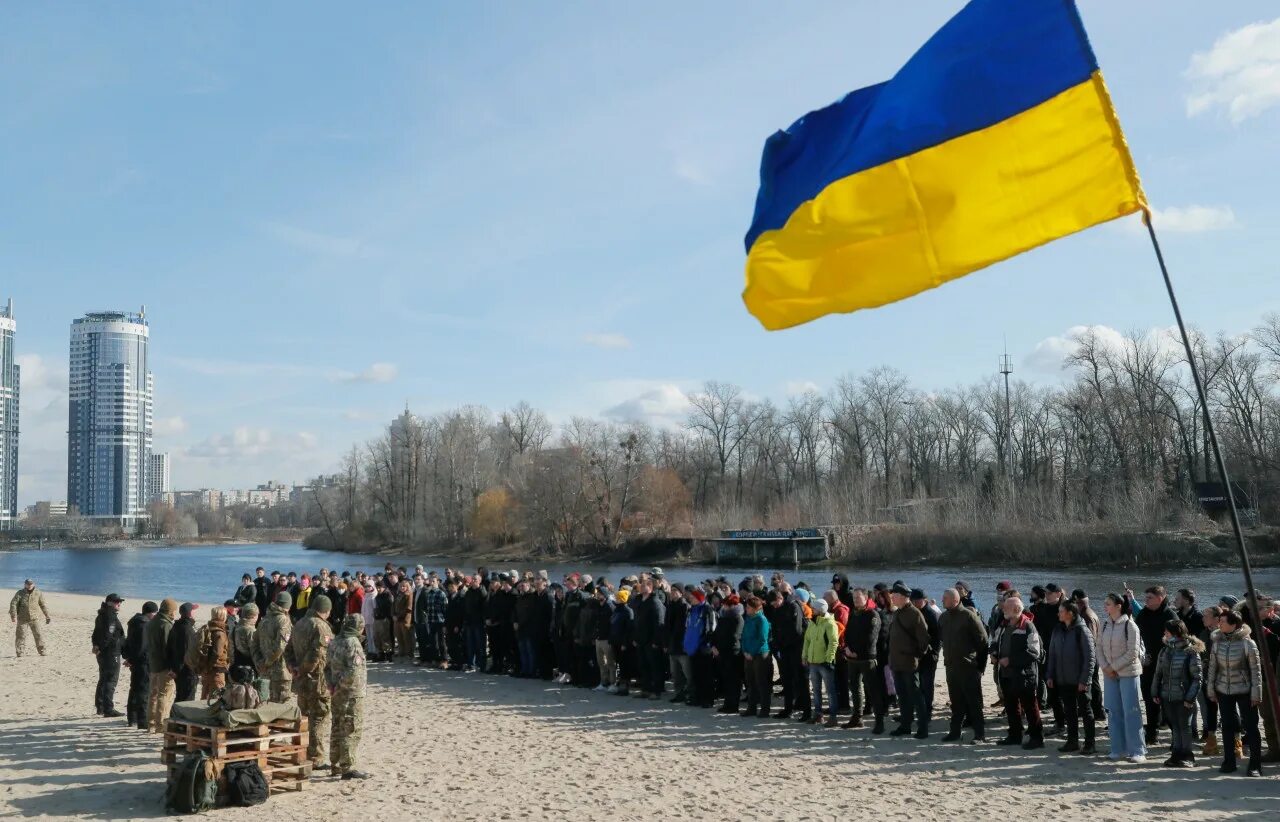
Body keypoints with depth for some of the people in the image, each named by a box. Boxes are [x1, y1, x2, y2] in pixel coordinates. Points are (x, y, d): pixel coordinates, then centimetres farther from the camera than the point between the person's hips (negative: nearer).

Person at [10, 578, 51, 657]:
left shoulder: (38, 594, 4)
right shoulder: (20, 593, -1)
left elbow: (43, 605, 12)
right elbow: (13, 604, -9)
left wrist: (47, 616, 13)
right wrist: (13, 616, -20)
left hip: (34, 618, 1)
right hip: (22, 619, -1)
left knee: (38, 634, -3)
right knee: (21, 635, -1)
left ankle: (41, 651, 4)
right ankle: (20, 652, 9)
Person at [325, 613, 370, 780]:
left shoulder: (334, 642, 10)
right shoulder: (353, 643, -17)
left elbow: (327, 666, 16)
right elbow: (354, 671, -26)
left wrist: (331, 686, 9)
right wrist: (341, 685, -14)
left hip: (338, 695, 9)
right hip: (352, 694, -9)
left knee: (338, 729, 15)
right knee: (352, 731, -3)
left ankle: (336, 766, 24)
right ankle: (348, 767, -2)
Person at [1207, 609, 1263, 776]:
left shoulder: (1247, 642, -12)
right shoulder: (1217, 642, 1)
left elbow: (1256, 669, -9)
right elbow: (1212, 666, 7)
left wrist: (1256, 692, -12)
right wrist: (1211, 689, 6)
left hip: (1244, 690, -4)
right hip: (1223, 690, 4)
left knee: (1251, 726, 0)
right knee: (1227, 726, 9)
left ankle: (1255, 765, 7)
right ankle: (1229, 762, 18)